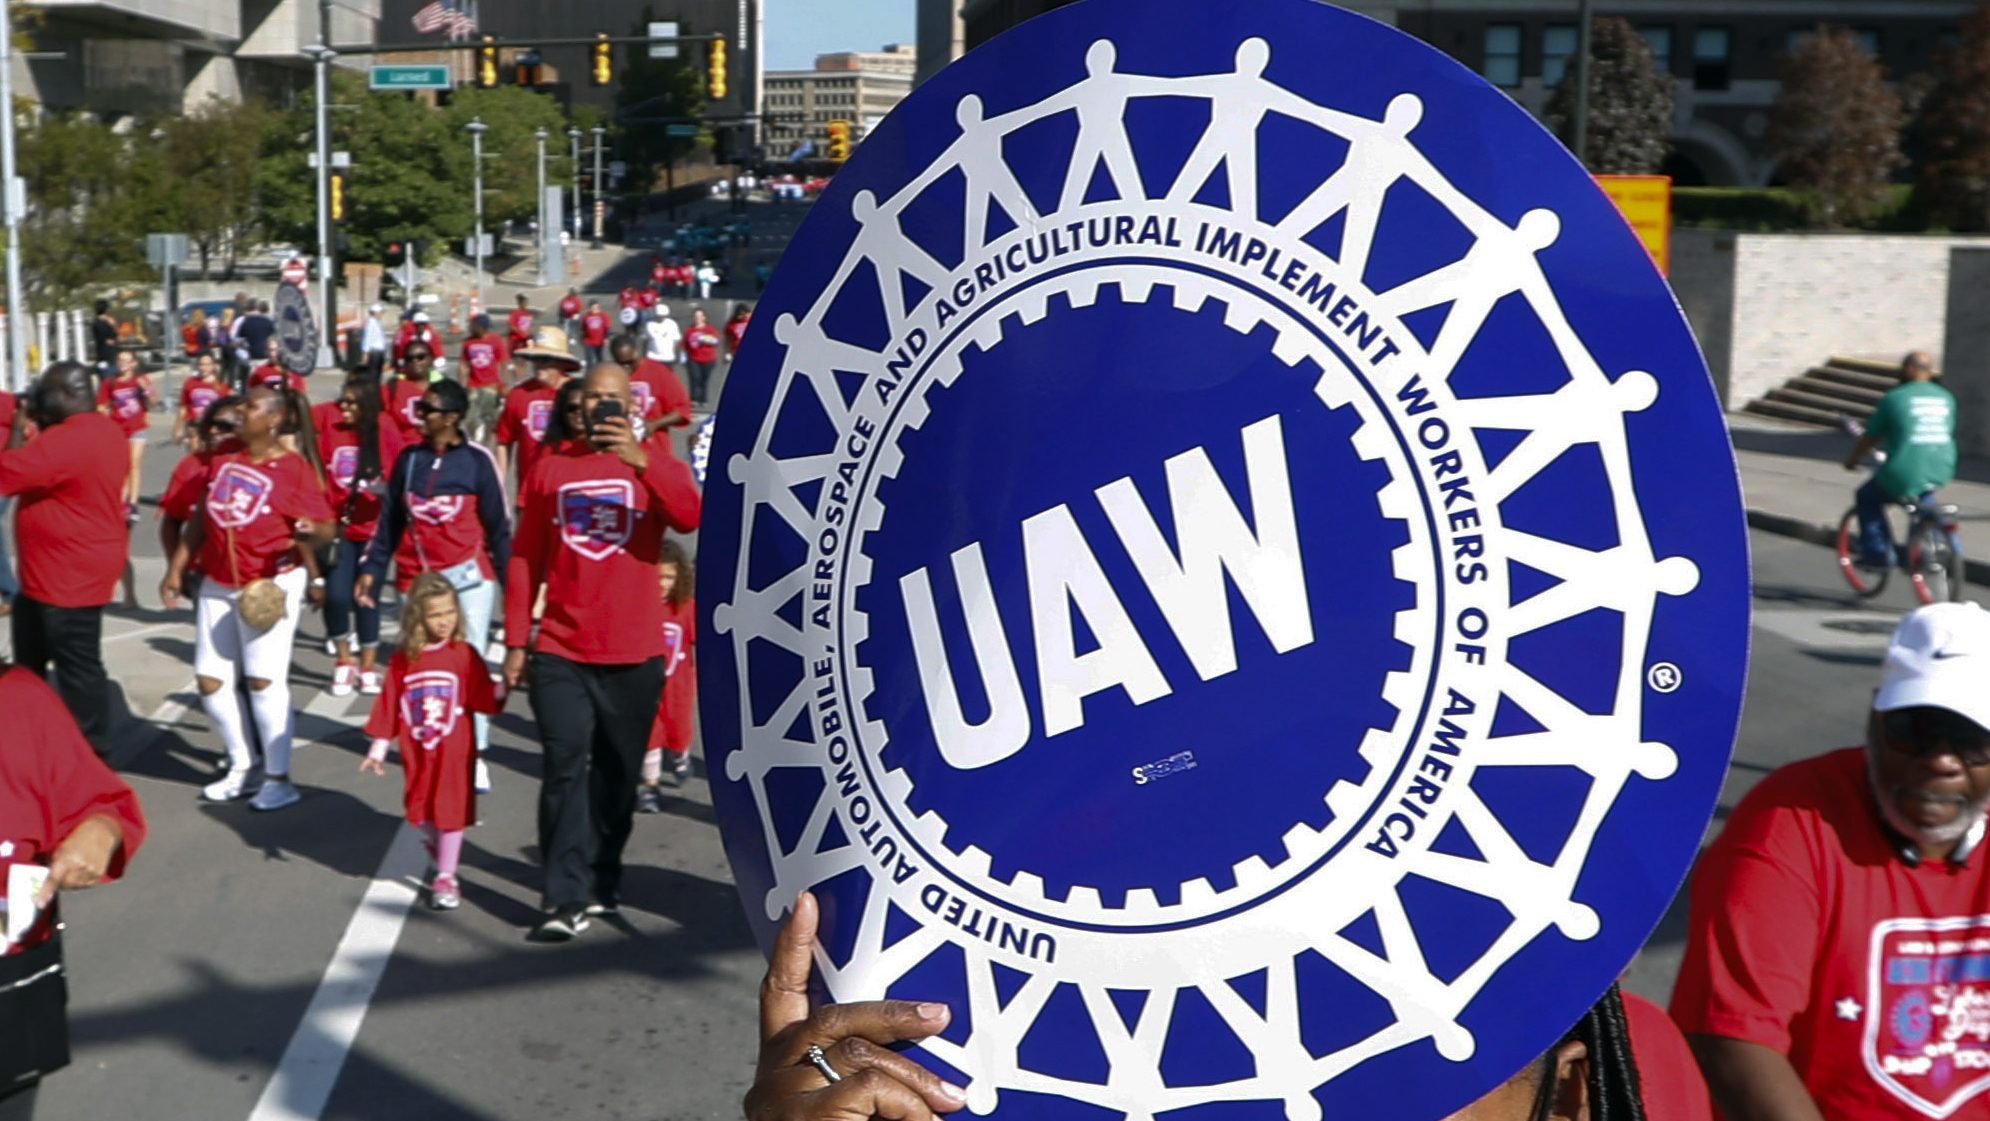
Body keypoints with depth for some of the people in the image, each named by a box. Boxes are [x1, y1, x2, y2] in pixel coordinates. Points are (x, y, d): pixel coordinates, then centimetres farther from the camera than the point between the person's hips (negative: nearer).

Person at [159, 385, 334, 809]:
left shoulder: (294, 468, -11)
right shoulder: (222, 460, 7)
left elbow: (326, 527, -16)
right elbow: (198, 519, 15)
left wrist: (312, 533, -39)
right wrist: (176, 569, 13)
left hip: (270, 585, -7)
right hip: (217, 584, 7)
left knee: (263, 679, -8)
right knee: (209, 680, 9)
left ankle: (279, 778, 4)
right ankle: (241, 766, 26)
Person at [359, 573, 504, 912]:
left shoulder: (464, 655, -8)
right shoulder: (403, 660, -2)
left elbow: (485, 700, -10)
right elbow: (389, 706, 3)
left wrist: (502, 689, -31)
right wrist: (378, 749, 6)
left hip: (455, 750, -2)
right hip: (417, 752, 2)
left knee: (450, 809, 3)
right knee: (421, 811, 12)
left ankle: (446, 877, 13)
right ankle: (437, 851, 41)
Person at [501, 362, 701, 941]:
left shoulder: (653, 459, 3)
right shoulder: (550, 468, 7)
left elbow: (690, 516, -18)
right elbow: (525, 560, 8)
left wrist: (643, 460, -30)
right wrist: (516, 641, 4)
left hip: (634, 653, 0)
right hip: (561, 651, 0)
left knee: (616, 775, 10)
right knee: (565, 770, -6)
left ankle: (601, 879, 25)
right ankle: (567, 898, -4)